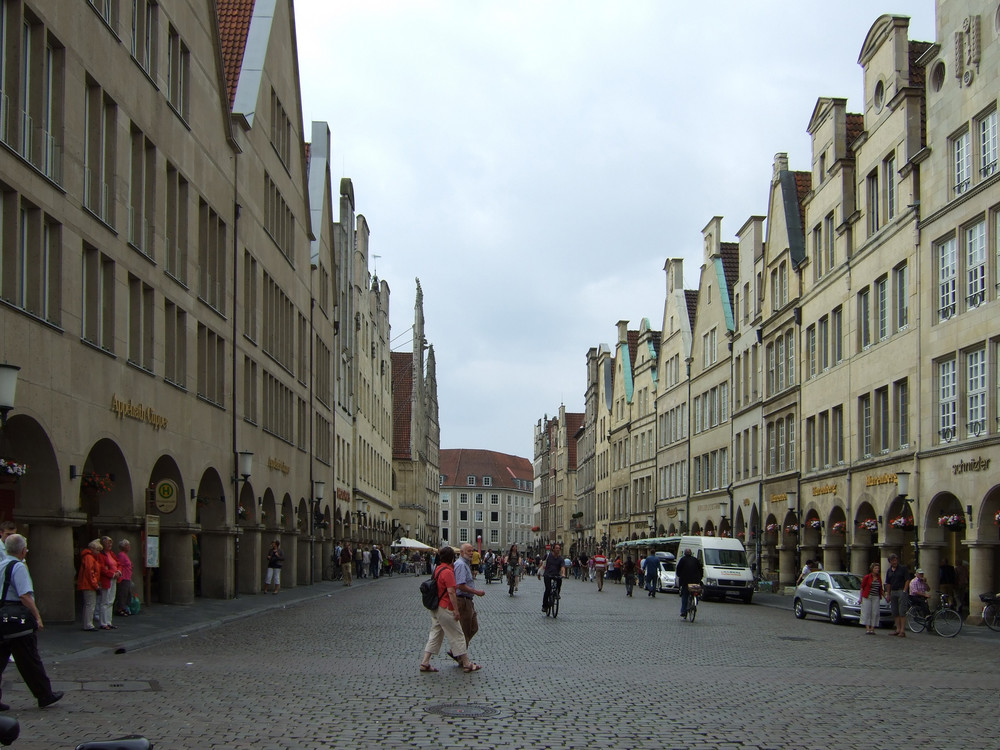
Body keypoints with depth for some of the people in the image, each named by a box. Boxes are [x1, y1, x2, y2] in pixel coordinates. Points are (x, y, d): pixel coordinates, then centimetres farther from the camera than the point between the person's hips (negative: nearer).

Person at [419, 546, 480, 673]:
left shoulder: (437, 569, 9)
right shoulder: (448, 572, -19)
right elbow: (451, 592, -22)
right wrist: (456, 610, -19)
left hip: (435, 608, 9)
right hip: (445, 609, -9)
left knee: (435, 634, 12)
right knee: (457, 635, 1)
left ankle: (425, 663, 9)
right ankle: (467, 664, 9)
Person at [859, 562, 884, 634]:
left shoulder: (879, 578, 11)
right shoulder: (867, 577, -1)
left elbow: (880, 589, 19)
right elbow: (862, 587, 1)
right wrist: (861, 598, -3)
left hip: (876, 598, 4)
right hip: (867, 597, -4)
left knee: (875, 613, -1)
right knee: (867, 612, -5)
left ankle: (872, 629, 3)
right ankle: (867, 628, -7)